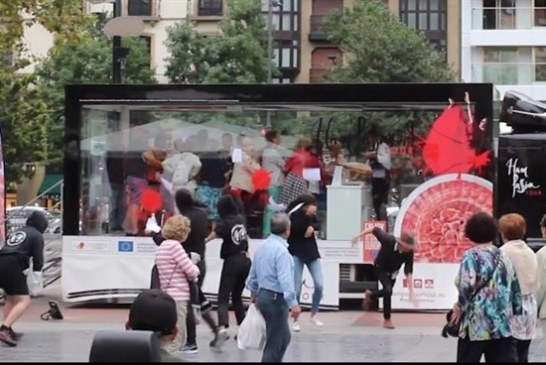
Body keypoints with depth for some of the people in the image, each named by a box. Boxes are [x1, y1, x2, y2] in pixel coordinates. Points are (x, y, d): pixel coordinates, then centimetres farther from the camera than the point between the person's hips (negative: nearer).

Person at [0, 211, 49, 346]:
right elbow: (38, 258, -2)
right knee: (24, 301, -10)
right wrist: (37, 278, -1)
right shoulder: (37, 236, 7)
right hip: (14, 268, -8)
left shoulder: (15, 233, 28)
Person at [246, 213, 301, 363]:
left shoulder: (261, 247, 9)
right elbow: (285, 279, -25)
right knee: (275, 343, -1)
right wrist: (293, 303, -27)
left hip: (263, 295, 9)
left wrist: (253, 293, 32)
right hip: (276, 299, -9)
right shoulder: (281, 250, -19)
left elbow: (253, 273, 19)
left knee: (284, 337, 19)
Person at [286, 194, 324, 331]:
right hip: (296, 254, -4)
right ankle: (295, 320, 12)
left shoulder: (310, 213, -3)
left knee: (319, 285, -4)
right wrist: (307, 215, -35)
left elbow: (317, 225, 13)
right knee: (297, 288, -5)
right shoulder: (292, 215, -18)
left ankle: (313, 314, 16)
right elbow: (297, 228, -33)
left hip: (311, 252, 4)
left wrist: (312, 227, -8)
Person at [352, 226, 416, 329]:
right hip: (380, 268, -4)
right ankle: (387, 320, -3)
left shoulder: (409, 253, -32)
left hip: (392, 272, 4)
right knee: (388, 290, -21)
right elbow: (375, 230, -23)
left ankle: (370, 295, 54)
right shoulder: (388, 240, -39)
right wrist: (359, 235, -17)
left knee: (387, 292, 19)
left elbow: (409, 273, -32)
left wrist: (411, 293, -38)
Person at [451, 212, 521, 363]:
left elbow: (467, 285, -20)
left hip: (477, 324, -5)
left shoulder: (471, 255, -6)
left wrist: (460, 307, -5)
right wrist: (516, 309, 24)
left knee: (467, 359, 6)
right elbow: (515, 287, 14)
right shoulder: (504, 256, 12)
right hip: (503, 324, 5)